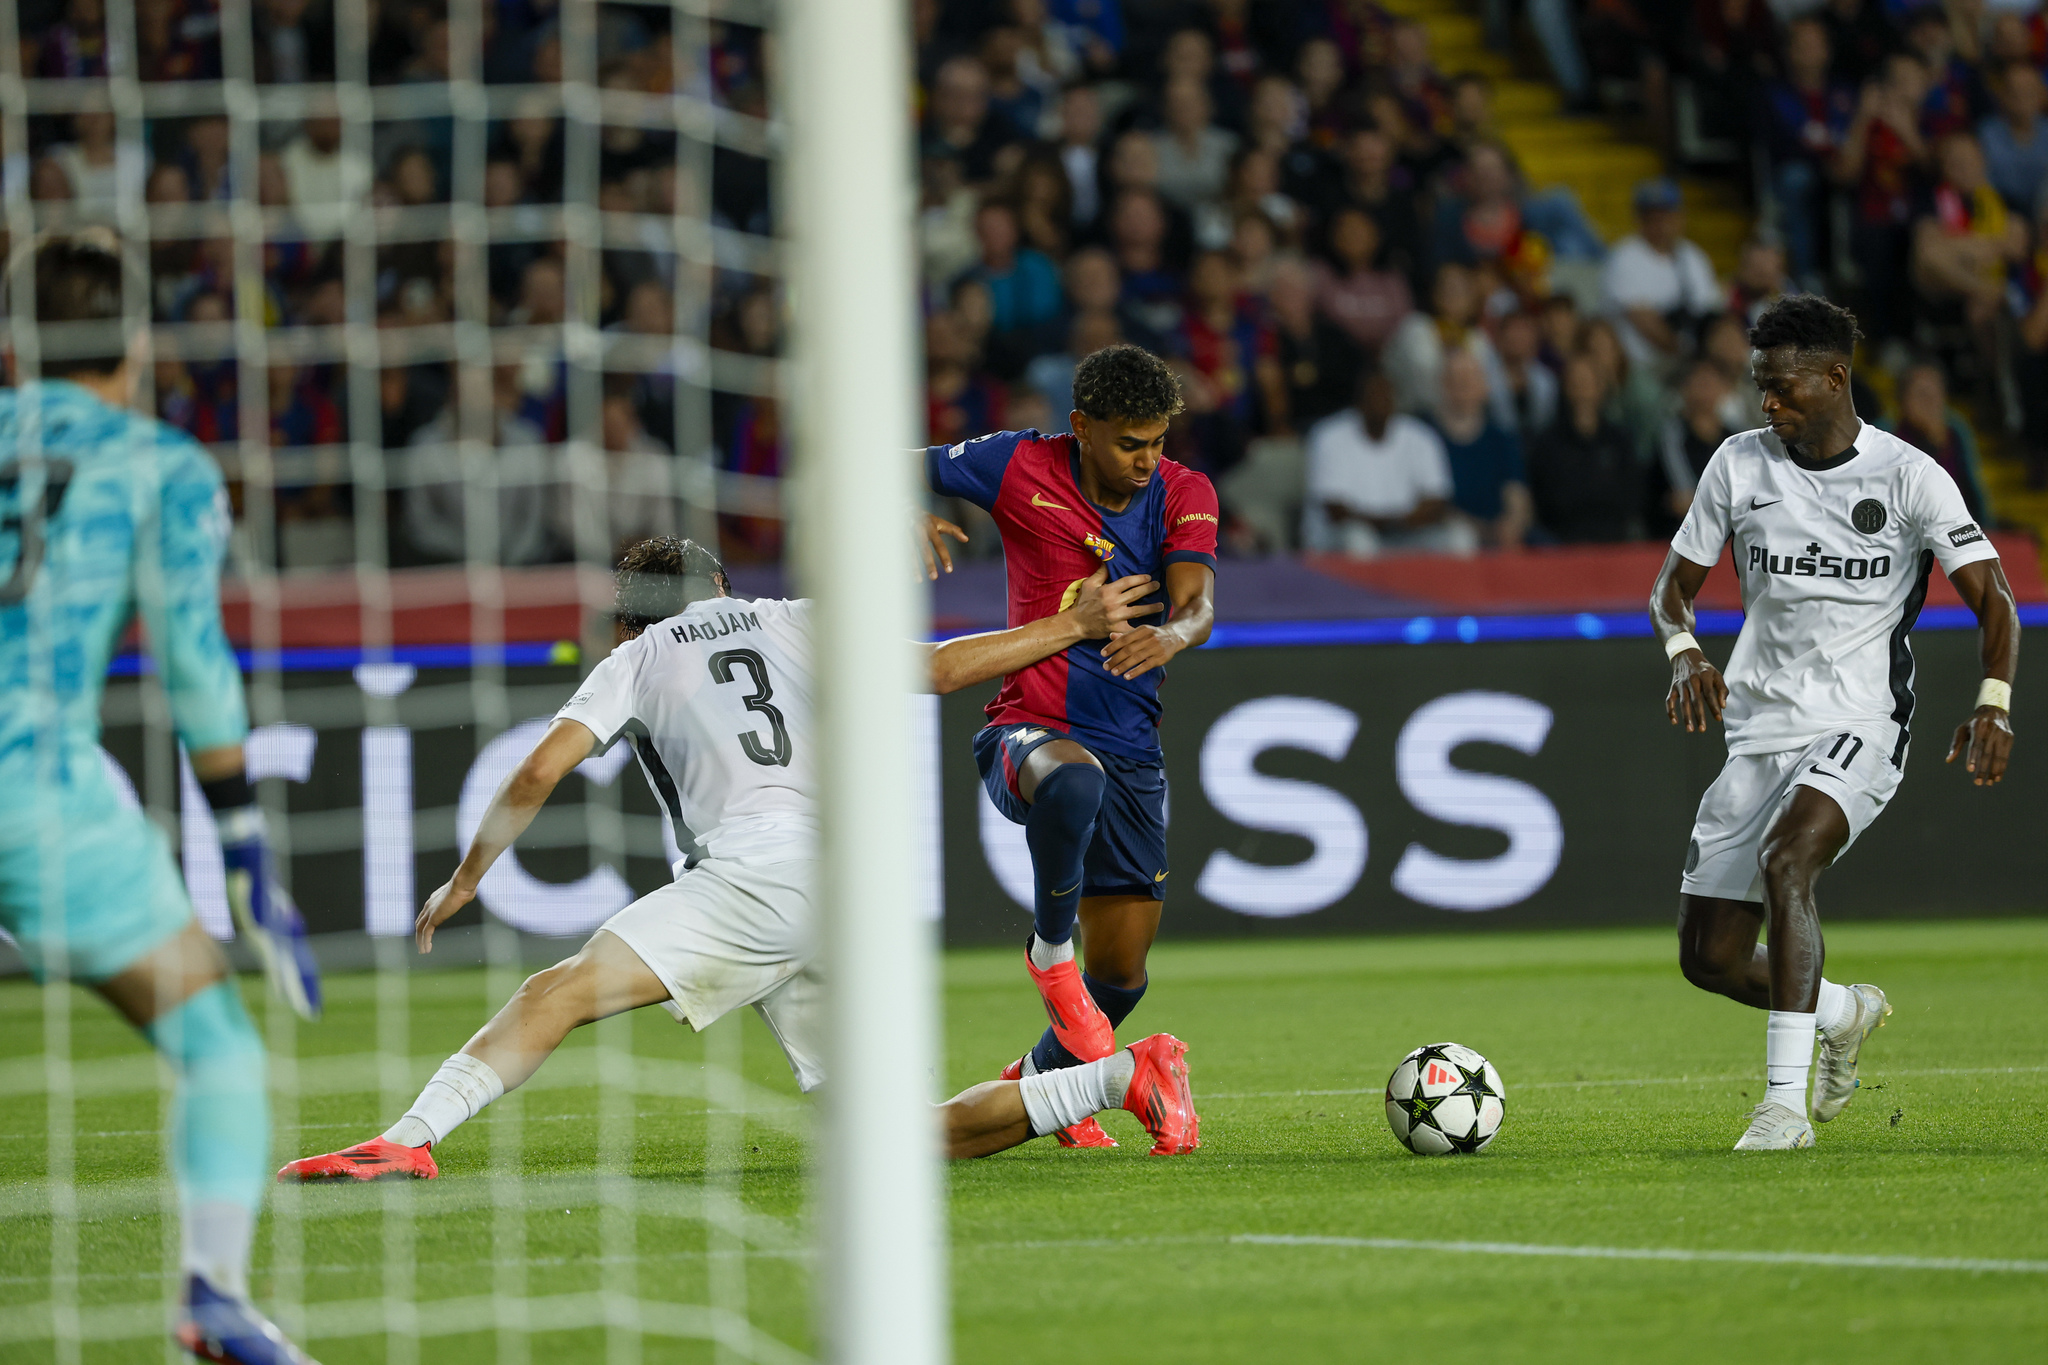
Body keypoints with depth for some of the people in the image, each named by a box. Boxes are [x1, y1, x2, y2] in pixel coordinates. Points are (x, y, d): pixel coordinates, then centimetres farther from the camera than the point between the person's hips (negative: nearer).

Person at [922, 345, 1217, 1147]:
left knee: (1121, 973, 6)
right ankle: (1049, 953, -19)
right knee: (1071, 779, -42)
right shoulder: (1021, 468, -7)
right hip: (1028, 731, -3)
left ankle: (1040, 1078, 36)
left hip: (1130, 753, 3)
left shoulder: (1184, 495, -2)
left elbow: (1198, 606, -17)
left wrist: (1170, 636, -41)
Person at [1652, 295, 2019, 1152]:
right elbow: (1674, 584, 12)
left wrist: (1993, 703, -26)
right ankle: (1844, 1012, 34)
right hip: (1759, 728, 5)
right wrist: (1686, 654, -11)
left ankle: (1786, 1100, -33)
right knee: (1709, 959, 2)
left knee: (1784, 858, -34)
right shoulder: (1740, 464, 4)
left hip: (1859, 727, -5)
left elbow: (1993, 600, -9)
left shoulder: (1908, 476, -6)